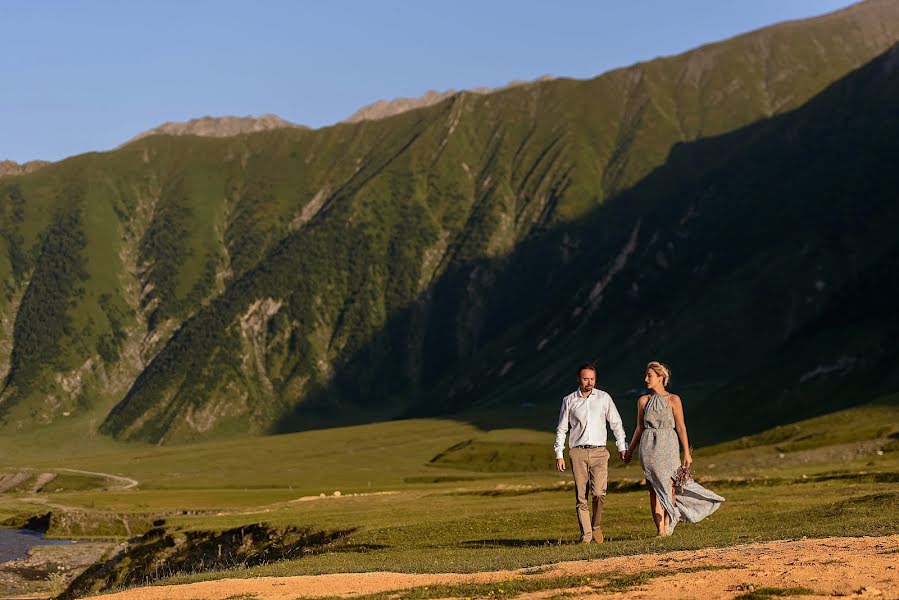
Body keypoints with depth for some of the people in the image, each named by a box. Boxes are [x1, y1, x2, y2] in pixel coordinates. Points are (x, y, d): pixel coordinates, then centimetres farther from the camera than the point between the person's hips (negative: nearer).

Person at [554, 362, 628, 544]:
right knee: (581, 496, -4)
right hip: (578, 452, 0)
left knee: (599, 493, -14)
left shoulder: (604, 398, 8)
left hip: (599, 452, 0)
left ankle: (596, 525, 10)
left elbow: (616, 423, 14)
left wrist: (622, 447, 9)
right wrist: (559, 455, 6)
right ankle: (586, 534, 0)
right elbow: (561, 429, 11)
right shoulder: (569, 401, 8)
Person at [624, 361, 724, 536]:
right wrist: (629, 450, 17)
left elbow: (681, 427, -2)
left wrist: (687, 453, -6)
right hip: (649, 447, 2)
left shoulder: (673, 400, -1)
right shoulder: (643, 401, 8)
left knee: (669, 486, -3)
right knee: (655, 488, -2)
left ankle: (667, 525, 7)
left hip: (668, 446, -2)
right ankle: (661, 528, -3)